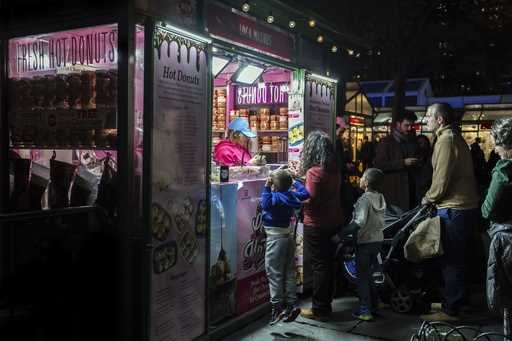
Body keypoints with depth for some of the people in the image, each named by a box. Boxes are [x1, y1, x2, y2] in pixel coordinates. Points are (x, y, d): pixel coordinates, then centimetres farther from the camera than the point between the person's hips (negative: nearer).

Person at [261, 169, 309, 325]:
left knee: (274, 273, -3)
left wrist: (266, 187, -23)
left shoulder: (275, 197, -17)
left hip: (276, 236, -8)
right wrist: (295, 182, 28)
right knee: (289, 273, 13)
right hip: (288, 235, 8)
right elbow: (304, 194, 19)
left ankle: (277, 307, -3)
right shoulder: (292, 195, 4)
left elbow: (266, 204, -33)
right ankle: (291, 304, 15)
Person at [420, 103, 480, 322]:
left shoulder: (446, 140, -15)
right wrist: (433, 197, 15)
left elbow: (442, 178, -19)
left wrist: (429, 198, -4)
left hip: (454, 208, -10)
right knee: (455, 258, 18)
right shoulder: (455, 137, 17)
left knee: (451, 261, -3)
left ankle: (450, 310, 4)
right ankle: (456, 299, 29)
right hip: (464, 205, 10)